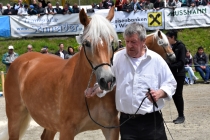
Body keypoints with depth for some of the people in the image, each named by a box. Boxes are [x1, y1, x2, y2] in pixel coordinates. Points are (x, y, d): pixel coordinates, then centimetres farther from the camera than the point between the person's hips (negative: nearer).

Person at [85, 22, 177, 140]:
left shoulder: (157, 60, 1)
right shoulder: (117, 58, 4)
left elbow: (171, 84, 4)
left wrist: (160, 93, -16)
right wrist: (96, 89, -15)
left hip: (152, 120, -1)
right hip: (127, 121, 1)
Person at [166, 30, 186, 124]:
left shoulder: (180, 47, -10)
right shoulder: (169, 46, 9)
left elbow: (181, 62, -16)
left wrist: (170, 66, -26)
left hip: (179, 74, -6)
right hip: (172, 74, 6)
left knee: (178, 95, -3)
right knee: (174, 95, 7)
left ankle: (181, 116, 6)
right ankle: (180, 115, 15)